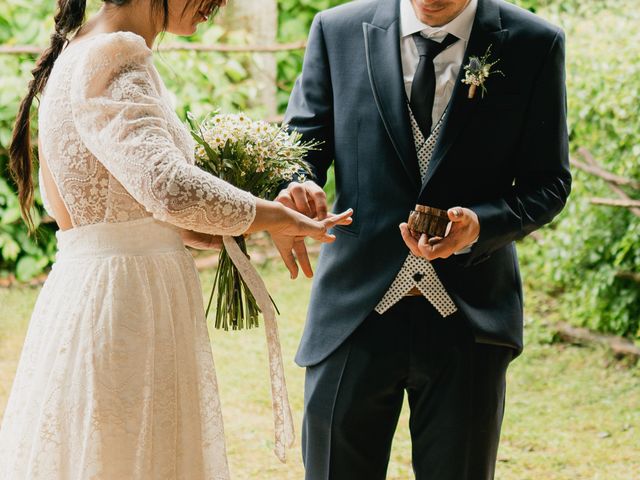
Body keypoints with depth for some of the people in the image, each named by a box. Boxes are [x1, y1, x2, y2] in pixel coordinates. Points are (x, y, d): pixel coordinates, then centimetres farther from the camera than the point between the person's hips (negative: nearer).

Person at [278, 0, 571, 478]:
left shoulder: (535, 44, -2)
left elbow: (547, 183, 0)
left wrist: (480, 225, -20)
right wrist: (297, 188, -19)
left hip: (468, 320, 0)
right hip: (355, 312, 1)